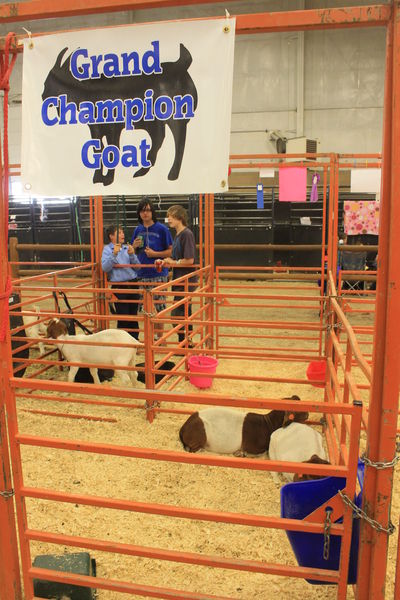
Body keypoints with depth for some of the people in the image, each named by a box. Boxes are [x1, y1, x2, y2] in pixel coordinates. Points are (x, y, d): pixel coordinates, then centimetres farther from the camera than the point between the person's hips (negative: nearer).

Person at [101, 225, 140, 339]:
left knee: (133, 315, 10)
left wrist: (132, 255, -9)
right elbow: (105, 267, -13)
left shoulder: (127, 248, 9)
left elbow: (137, 266, 7)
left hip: (133, 284, 4)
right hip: (118, 286, -4)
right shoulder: (107, 249, 0)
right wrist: (114, 254, -23)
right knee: (123, 317, -2)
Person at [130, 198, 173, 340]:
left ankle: (160, 337, 12)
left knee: (159, 307, 0)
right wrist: (134, 246, -3)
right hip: (142, 274, 5)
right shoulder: (138, 230, 9)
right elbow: (133, 253, 18)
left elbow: (171, 251, -6)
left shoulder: (162, 229, -6)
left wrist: (155, 254, -17)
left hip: (158, 274, -5)